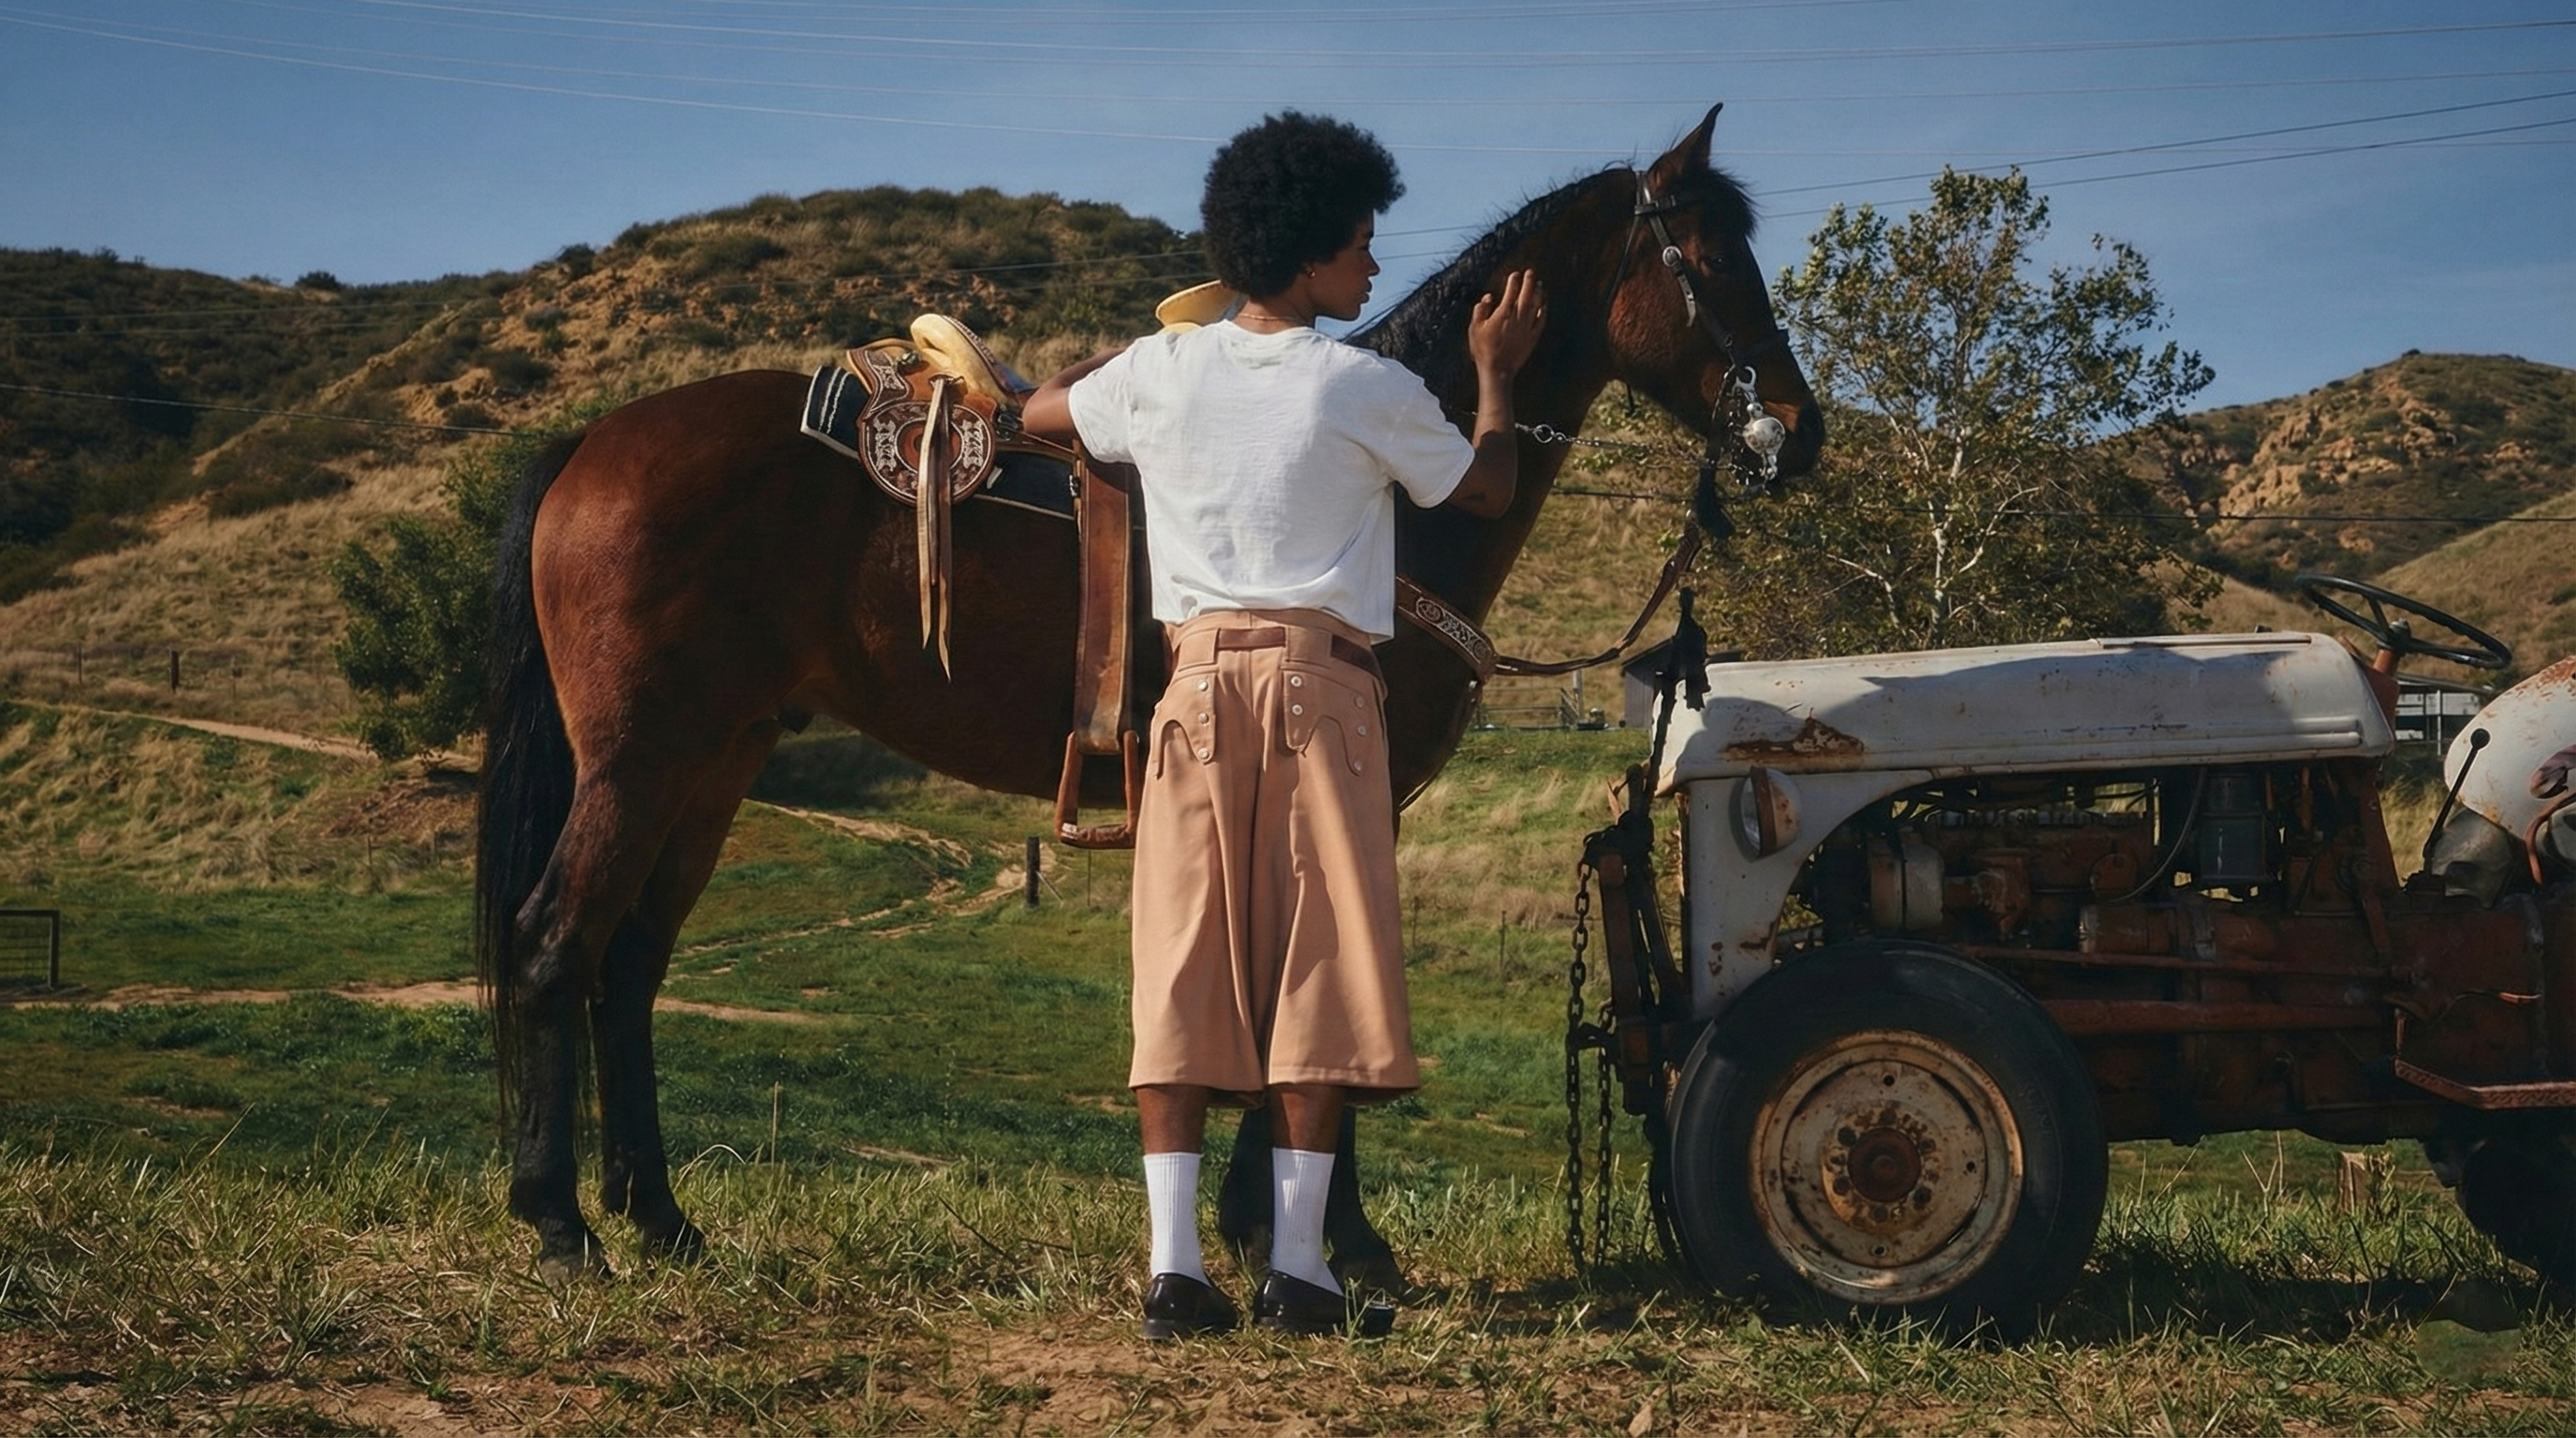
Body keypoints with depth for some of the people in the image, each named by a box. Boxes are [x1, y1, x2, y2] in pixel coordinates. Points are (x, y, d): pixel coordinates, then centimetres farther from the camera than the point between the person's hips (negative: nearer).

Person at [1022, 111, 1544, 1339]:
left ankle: (1174, 1264, -3)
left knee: (1182, 966, 2)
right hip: (1322, 683, -3)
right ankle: (1296, 1264, 0)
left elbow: (1041, 412, 26)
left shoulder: (1161, 373, 6)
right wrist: (1497, 376, 29)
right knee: (1321, 962, 1)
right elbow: (1490, 489, 13)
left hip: (1196, 678, 3)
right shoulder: (1373, 391, -2)